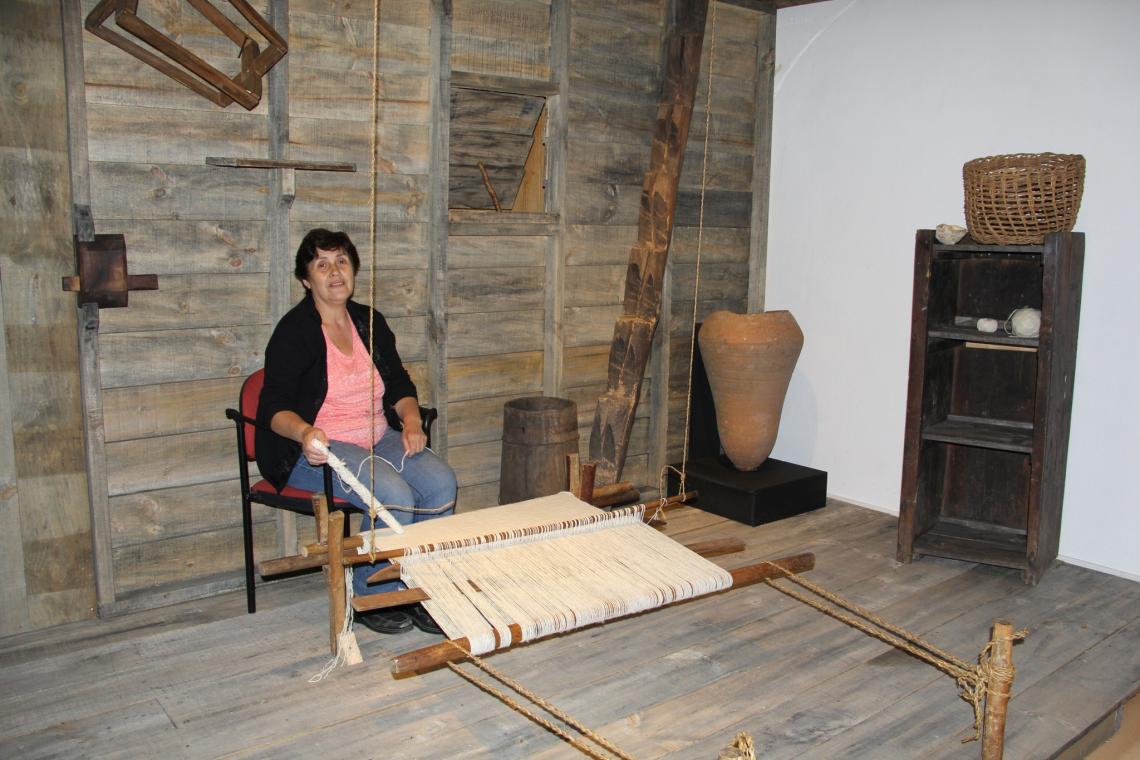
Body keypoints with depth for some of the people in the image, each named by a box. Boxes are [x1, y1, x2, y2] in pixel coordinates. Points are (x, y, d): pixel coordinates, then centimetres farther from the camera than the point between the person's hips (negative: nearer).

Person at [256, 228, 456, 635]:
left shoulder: (370, 322, 12)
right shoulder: (294, 331, -8)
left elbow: (400, 385, 15)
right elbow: (273, 408, -16)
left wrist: (411, 421, -7)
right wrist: (305, 432, -38)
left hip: (377, 439, 6)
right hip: (317, 448, -6)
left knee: (441, 482, -20)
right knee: (396, 496, -30)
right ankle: (372, 598, -7)